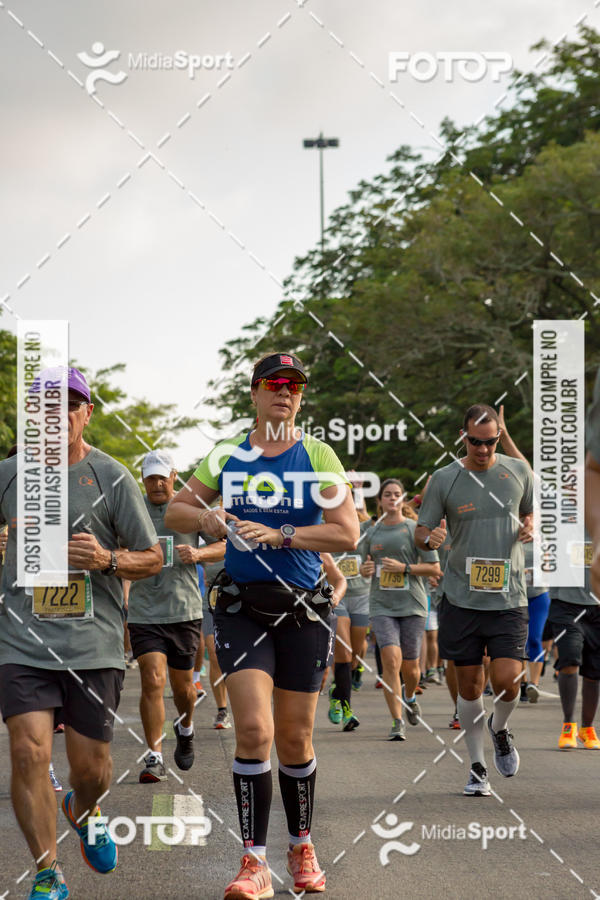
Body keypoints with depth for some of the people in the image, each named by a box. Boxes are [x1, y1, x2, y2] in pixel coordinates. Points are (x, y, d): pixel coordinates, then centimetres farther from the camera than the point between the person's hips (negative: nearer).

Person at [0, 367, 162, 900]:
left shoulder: (113, 479, 1)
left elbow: (153, 559, 4)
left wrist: (107, 560, -14)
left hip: (94, 644, -1)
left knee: (91, 768, 4)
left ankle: (82, 812, 41)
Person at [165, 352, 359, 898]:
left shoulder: (318, 457, 1)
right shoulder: (227, 457, 8)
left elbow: (348, 533, -8)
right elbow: (175, 511, 16)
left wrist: (279, 535, -18)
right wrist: (205, 517, -6)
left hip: (303, 611, 0)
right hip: (242, 609, 0)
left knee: (295, 738, 7)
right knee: (253, 729, -14)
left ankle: (302, 848, 28)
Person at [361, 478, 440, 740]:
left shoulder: (415, 530, 1)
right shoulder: (372, 533, 12)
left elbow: (435, 568, -2)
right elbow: (365, 568, 24)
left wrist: (404, 567, -14)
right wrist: (365, 569, 0)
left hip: (412, 604, -1)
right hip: (381, 605, 1)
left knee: (410, 665, 5)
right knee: (391, 658, -17)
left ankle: (410, 698, 40)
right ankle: (397, 722, -15)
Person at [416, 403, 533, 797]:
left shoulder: (519, 471, 5)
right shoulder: (444, 479, 0)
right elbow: (421, 532, 3)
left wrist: (529, 527, -1)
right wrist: (430, 537, -20)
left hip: (508, 598, 0)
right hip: (461, 598, 0)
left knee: (507, 680, -10)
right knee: (470, 686, 3)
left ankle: (500, 728, 23)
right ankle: (478, 765, 19)